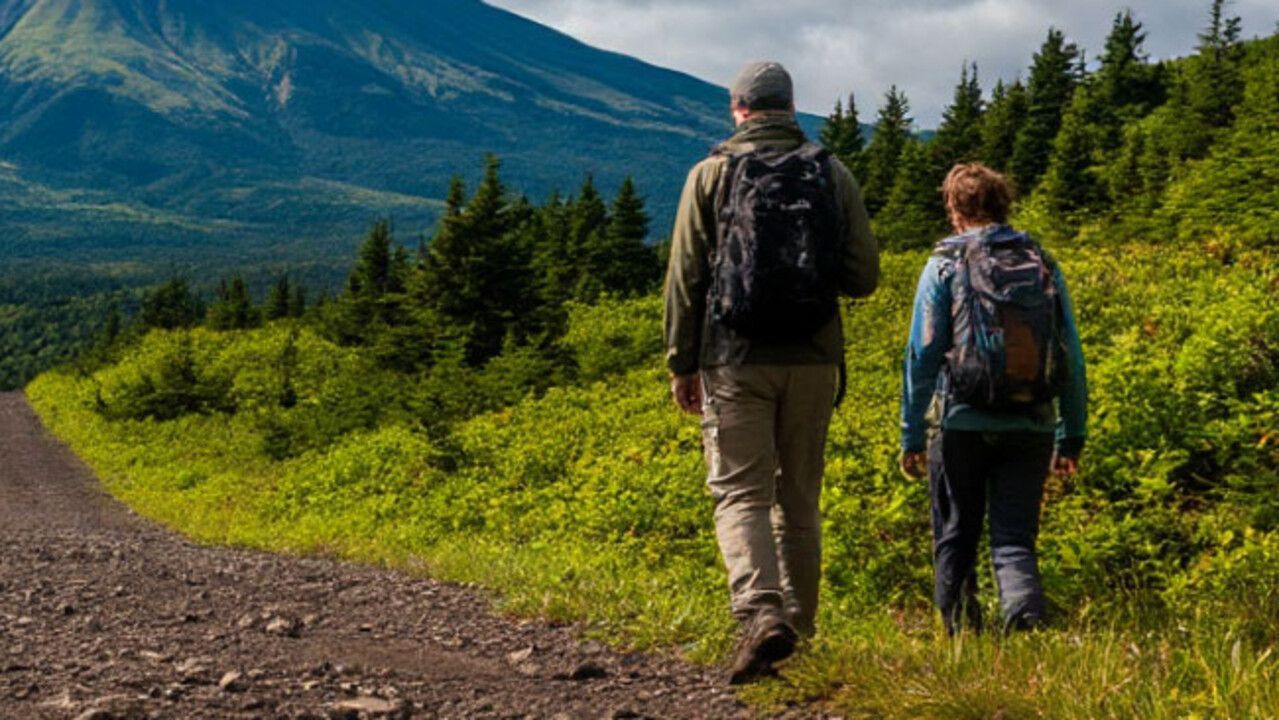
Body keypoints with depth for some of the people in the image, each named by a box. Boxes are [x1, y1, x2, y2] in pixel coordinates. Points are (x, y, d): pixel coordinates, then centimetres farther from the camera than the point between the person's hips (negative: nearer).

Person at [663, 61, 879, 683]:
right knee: (799, 497, 13)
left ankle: (761, 615, -21)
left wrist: (681, 363, 4)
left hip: (736, 359, -2)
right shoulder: (834, 175, 5)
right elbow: (864, 276, 3)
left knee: (740, 493, -1)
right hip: (813, 359, 3)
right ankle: (798, 624, 19)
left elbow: (686, 277, -3)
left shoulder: (711, 173, 0)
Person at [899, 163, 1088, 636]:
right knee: (1015, 541, 5)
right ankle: (1028, 622, -18)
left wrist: (911, 436, 0)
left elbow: (923, 354, -4)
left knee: (955, 542, 12)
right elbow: (1071, 357, 8)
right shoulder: (1043, 265, 8)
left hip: (963, 424, -2)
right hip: (1031, 427, 2)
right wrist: (1071, 437, 13)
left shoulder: (945, 265, -1)